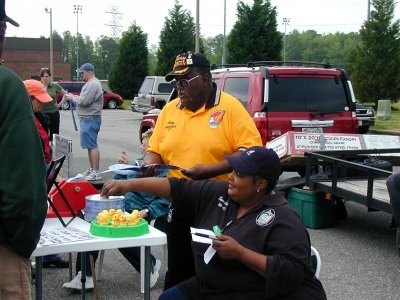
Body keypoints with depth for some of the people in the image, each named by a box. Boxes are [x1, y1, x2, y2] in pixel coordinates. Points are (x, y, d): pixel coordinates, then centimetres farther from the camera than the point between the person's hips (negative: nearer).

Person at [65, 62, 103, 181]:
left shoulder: (93, 84, -15)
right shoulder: (90, 83, 19)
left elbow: (84, 101, -21)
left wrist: (73, 98, -5)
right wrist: (74, 97, 10)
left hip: (90, 119, -11)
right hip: (87, 119, 11)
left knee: (92, 145, -11)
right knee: (90, 145, 15)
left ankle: (96, 172, -11)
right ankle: (91, 169, 23)